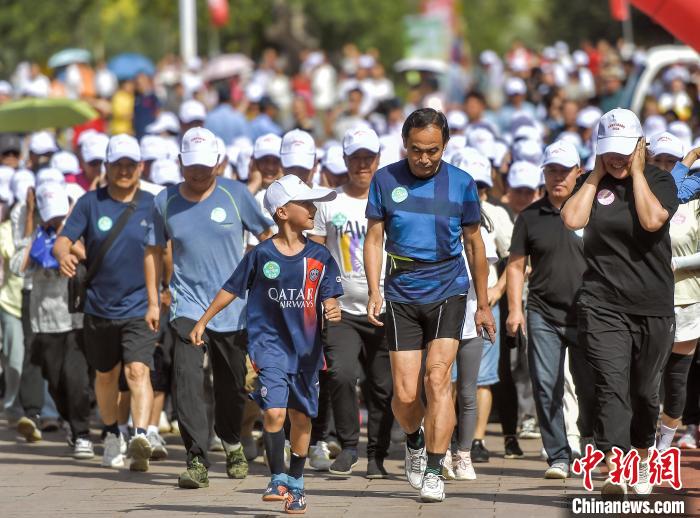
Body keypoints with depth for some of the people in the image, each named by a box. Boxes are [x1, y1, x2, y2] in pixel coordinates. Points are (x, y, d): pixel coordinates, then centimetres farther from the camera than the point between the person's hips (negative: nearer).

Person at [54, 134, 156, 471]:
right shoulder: (90, 203, -1)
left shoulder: (151, 205, 0)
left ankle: (141, 436, -33)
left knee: (138, 370, -20)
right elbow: (63, 240, -7)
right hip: (99, 307, 2)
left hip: (140, 307, -2)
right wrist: (64, 255, -30)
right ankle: (112, 436, 37)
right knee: (105, 375, 17)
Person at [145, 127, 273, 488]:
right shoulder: (165, 202, 3)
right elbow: (154, 251, 13)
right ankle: (197, 459, -19)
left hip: (232, 306, 0)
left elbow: (267, 235, 7)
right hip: (187, 305, 0)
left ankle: (232, 444, 38)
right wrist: (153, 302, 9)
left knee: (232, 385, 11)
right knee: (188, 380, -17)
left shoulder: (235, 194, -2)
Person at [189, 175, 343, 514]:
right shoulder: (261, 255, -5)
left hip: (306, 347, 2)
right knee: (274, 412, -16)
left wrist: (332, 312, -26)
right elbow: (231, 289, 6)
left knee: (301, 417, 9)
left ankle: (296, 484, 24)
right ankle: (278, 478, -2)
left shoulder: (320, 257, -1)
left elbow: (328, 298, -2)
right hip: (270, 343, -2)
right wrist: (202, 322, 12)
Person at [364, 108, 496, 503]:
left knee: (438, 379, -15)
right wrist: (374, 292, -8)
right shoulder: (386, 180, 1)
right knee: (405, 394, -2)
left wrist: (484, 305, 12)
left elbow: (474, 244, 9)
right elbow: (374, 238, 4)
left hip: (447, 291, -1)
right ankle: (415, 441, 30)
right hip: (402, 295, 1)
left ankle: (434, 471, -10)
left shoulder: (461, 184, 0)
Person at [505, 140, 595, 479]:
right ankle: (558, 455, 3)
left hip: (586, 318, -1)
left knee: (591, 388, 1)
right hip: (543, 315, 1)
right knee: (546, 387, -4)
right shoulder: (530, 217, 8)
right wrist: (514, 309, 0)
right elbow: (516, 265, 10)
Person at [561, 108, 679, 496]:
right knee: (611, 387, -14)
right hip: (603, 305, 0)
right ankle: (614, 472, -23)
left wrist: (636, 172, -10)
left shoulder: (658, 180, 2)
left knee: (644, 391, 11)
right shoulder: (592, 183, 7)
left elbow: (652, 219, -18)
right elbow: (572, 219, -12)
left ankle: (642, 458, 34)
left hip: (652, 305, 0)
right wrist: (597, 175, -5)